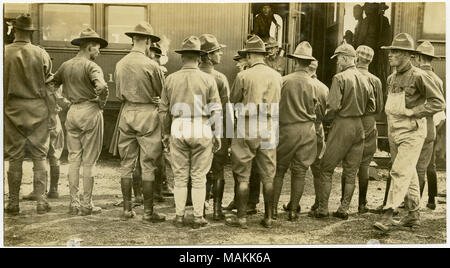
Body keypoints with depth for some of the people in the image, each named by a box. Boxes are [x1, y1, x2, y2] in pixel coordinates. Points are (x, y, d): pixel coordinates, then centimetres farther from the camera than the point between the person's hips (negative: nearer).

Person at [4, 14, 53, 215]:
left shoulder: (4, 53, -4)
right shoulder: (41, 54, -3)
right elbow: (48, 86, 2)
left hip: (13, 110, 0)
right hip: (38, 110, 0)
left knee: (14, 159, 7)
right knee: (39, 157, 6)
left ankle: (13, 204, 13)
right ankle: (41, 202, 7)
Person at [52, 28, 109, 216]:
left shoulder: (65, 66, 11)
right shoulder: (91, 66, -11)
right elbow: (102, 87, -28)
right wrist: (101, 103, -10)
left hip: (72, 112, 6)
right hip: (90, 112, -6)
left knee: (73, 159, 11)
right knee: (89, 161, 1)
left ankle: (73, 203, 14)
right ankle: (86, 204, 7)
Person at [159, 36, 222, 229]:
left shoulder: (171, 79, 3)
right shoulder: (208, 79, -2)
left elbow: (163, 110, 7)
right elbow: (216, 111, -4)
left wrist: (166, 133, 18)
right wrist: (217, 135, 5)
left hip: (178, 129, 2)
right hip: (202, 130, -1)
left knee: (180, 176, 11)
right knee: (199, 177, 7)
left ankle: (179, 217, 17)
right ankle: (198, 218, 13)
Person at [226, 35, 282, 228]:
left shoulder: (243, 76, -10)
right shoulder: (277, 76, 3)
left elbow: (233, 101, 1)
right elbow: (278, 102, 11)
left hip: (247, 128, -4)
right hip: (269, 128, 4)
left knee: (243, 176, 5)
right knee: (268, 176, 11)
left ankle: (241, 218, 9)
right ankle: (268, 218, 17)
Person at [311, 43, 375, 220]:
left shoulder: (340, 78, -11)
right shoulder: (364, 79, 8)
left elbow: (333, 105, -18)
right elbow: (371, 107, 12)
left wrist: (327, 117, 0)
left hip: (342, 124, -6)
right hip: (359, 126, 6)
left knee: (327, 168, 5)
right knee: (351, 171, 10)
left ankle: (323, 208, 5)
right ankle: (344, 209, 14)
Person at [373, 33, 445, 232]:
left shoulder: (418, 76, -12)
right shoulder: (391, 78, 12)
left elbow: (439, 102, -12)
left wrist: (412, 112, -16)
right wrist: (390, 113, 11)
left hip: (412, 133, -8)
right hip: (394, 132, 8)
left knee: (400, 172, -13)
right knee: (409, 174, 14)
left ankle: (388, 215, -14)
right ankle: (413, 215, 23)